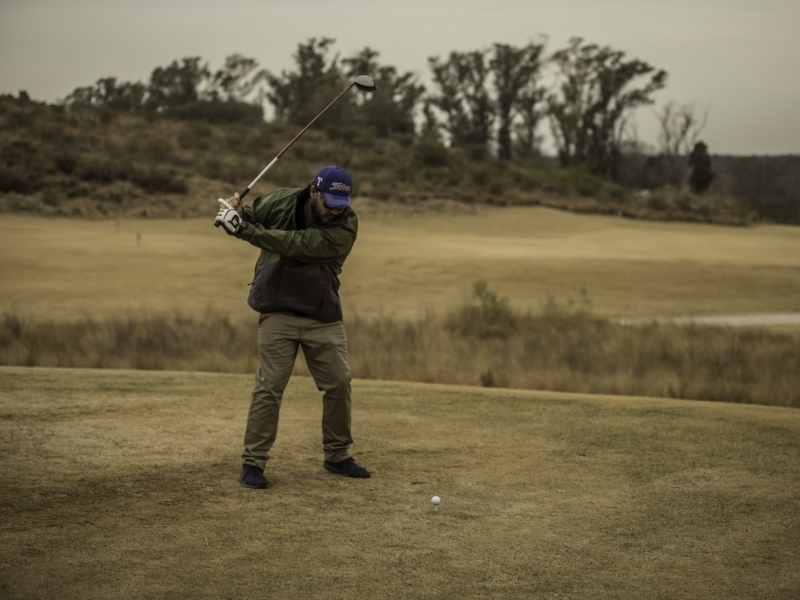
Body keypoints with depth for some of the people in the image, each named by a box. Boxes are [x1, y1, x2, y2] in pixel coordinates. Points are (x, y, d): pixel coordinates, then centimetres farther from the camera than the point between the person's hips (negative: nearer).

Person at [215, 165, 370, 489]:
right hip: (279, 313, 0)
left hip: (323, 317, 0)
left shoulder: (345, 226, -19)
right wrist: (231, 211, -19)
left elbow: (295, 245, -29)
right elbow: (246, 216, 7)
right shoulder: (280, 202, -9)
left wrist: (242, 227, -31)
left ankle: (337, 456, 23)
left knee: (338, 385, 5)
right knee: (268, 387, -7)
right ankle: (252, 462, -1)